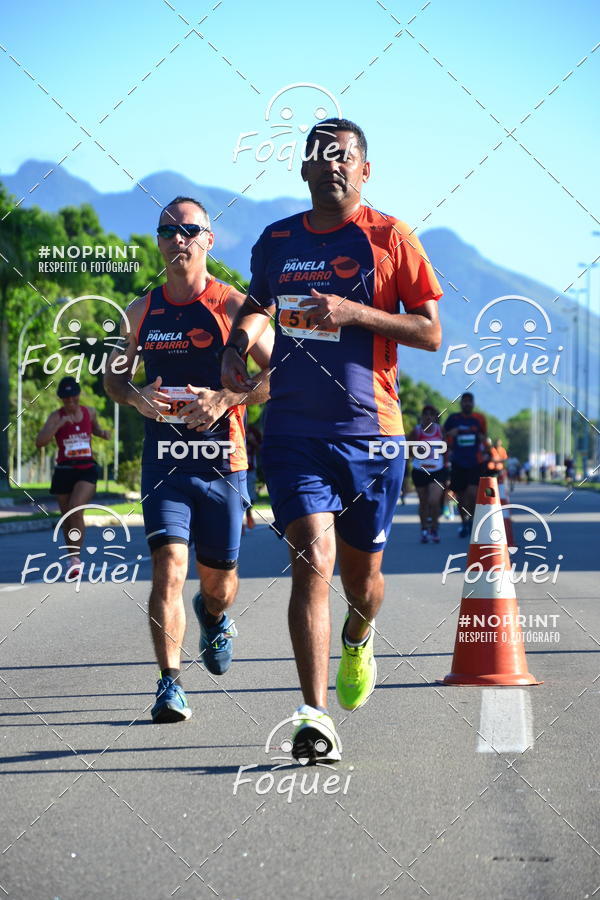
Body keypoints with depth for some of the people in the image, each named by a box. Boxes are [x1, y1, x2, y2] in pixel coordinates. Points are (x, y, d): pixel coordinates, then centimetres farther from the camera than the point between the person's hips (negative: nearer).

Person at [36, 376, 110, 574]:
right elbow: (40, 441, -20)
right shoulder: (56, 417, -5)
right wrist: (59, 424, -29)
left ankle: (75, 557, -17)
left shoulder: (89, 412, 4)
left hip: (87, 470, 0)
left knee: (76, 510, -21)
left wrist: (103, 433, 4)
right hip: (64, 471, 1)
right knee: (67, 517, 10)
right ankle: (72, 557, 28)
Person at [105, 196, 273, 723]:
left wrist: (226, 400, -19)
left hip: (222, 460, -1)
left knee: (219, 580, 10)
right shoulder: (142, 311, 7)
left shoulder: (232, 306, -3)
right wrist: (137, 398, -4)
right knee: (169, 566, -16)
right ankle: (170, 684, -15)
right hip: (164, 461, 1)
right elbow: (113, 375, 19)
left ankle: (214, 618, 47)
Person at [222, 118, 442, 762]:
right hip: (293, 430, 1)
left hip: (371, 430, -1)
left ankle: (357, 638, 48)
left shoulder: (389, 237, 0)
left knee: (361, 573, 11)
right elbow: (258, 304, 29)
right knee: (312, 561, -16)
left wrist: (352, 311, -15)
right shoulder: (276, 241, 9)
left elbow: (431, 332, -3)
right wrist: (236, 346, 7)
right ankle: (314, 717, -16)